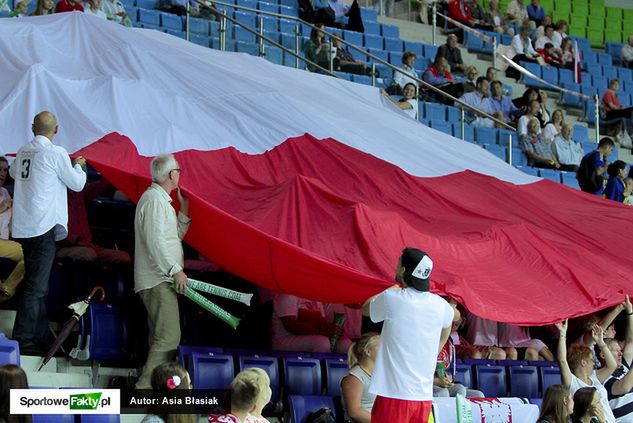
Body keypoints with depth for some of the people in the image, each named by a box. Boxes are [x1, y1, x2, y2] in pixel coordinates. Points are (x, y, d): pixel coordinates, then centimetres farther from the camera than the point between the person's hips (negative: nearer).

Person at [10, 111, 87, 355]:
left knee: (37, 285, 15)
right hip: (44, 225, -7)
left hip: (23, 227, 7)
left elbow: (14, 173, 29)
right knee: (35, 286, -6)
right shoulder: (55, 153, -11)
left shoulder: (23, 151, 8)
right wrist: (79, 166, 19)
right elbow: (77, 184, 0)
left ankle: (41, 337, 22)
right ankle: (22, 339, -8)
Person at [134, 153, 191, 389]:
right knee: (168, 337, -16)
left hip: (160, 279, 11)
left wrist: (184, 209, 18)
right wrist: (176, 270, -20)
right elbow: (155, 241, -20)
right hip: (158, 281, -11)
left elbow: (175, 236, 25)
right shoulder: (154, 199, -12)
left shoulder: (161, 199, 22)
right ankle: (146, 386, -18)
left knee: (161, 338, 11)